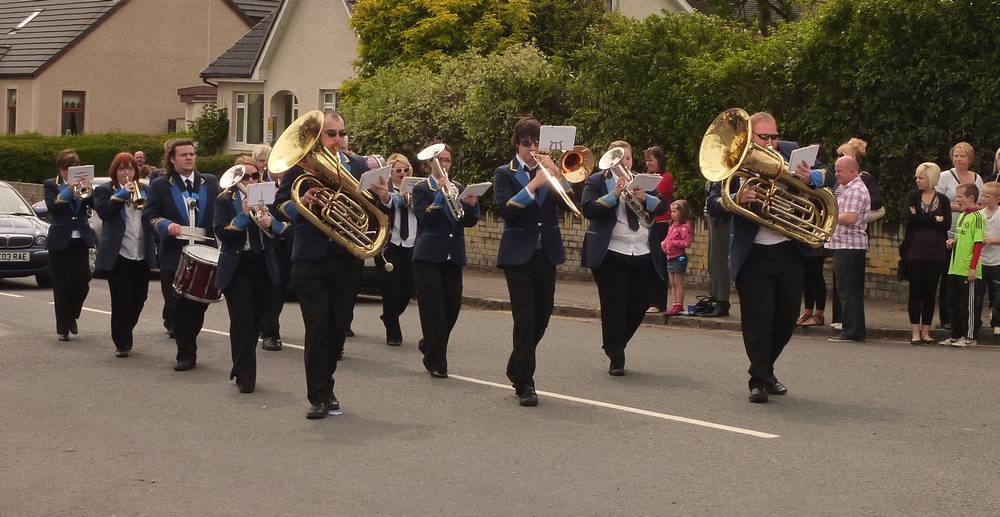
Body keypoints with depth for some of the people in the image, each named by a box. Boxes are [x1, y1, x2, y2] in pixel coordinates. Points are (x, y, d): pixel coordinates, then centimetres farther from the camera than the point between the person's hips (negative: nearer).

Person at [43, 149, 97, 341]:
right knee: (61, 287, -1)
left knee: (82, 283, -2)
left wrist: (89, 190, -22)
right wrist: (68, 190, -24)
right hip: (60, 241, -2)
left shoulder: (83, 184, 9)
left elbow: (96, 205, -4)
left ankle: (72, 316, 23)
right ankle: (63, 328, 5)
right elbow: (52, 208, -14)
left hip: (81, 240, 2)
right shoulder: (51, 185, 2)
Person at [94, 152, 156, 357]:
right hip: (118, 255, -5)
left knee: (138, 300, 8)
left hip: (142, 255, 5)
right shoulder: (105, 191, 3)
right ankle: (121, 343, 7)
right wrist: (122, 194, -18)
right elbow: (103, 211, -15)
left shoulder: (144, 190, 18)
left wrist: (144, 204, -8)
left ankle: (124, 337, 28)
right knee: (121, 301, -3)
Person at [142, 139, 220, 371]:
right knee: (178, 307, 0)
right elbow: (148, 216, 1)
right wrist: (166, 225, -17)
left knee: (199, 306, 7)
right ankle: (186, 354, 12)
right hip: (174, 256, -2)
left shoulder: (210, 183, 10)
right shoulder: (160, 186, 4)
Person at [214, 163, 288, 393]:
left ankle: (241, 369, 24)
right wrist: (244, 214, -17)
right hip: (237, 268, -4)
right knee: (242, 321, -9)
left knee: (256, 321, 8)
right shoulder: (224, 201, 2)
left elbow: (284, 228, 3)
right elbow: (221, 233, -11)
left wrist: (271, 223, -17)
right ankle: (245, 376, -6)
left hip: (263, 267, 4)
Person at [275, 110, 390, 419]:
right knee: (317, 328, -5)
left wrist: (384, 197, -15)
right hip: (311, 260, -3)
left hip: (348, 259, 3)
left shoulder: (359, 166, 10)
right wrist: (300, 203, -22)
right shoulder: (299, 165, 2)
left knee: (338, 328, 9)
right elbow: (280, 207, -2)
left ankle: (325, 388, 25)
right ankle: (318, 397, 0)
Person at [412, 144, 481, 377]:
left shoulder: (459, 188, 14)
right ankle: (436, 362, 2)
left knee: (452, 308, 5)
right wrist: (440, 194, -20)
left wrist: (471, 205, -14)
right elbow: (424, 218, -13)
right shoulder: (421, 189, 2)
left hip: (453, 256, 5)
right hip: (429, 256, -4)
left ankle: (429, 346, 29)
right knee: (433, 309, -5)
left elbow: (470, 221, 6)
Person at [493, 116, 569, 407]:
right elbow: (504, 210, -15)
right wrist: (533, 185, -22)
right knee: (525, 318, -9)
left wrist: (557, 174, -18)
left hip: (546, 252, 4)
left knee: (542, 316, 10)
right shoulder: (505, 174, 0)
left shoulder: (548, 170, 10)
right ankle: (525, 384, -4)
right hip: (518, 254, -4)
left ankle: (516, 369, 31)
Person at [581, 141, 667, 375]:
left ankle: (615, 346, 29)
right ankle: (616, 359, 2)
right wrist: (614, 195, -21)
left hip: (643, 255, 5)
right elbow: (588, 209, -11)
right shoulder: (596, 181, 4)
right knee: (614, 307, -5)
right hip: (611, 255, -4)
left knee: (639, 306, 7)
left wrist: (645, 198, -15)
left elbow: (662, 207, 5)